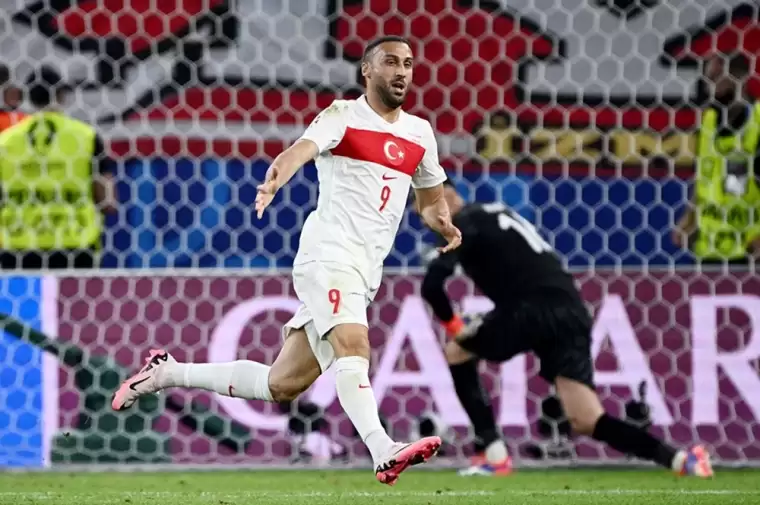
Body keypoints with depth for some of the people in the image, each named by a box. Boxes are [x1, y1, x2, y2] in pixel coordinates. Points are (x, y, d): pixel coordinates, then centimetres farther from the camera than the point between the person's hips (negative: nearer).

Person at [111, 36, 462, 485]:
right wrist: (277, 178, -45)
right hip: (329, 256, -7)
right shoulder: (344, 116, -2)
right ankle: (383, 451, -47)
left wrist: (444, 223, 7)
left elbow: (431, 198, 30)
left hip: (366, 275, 7)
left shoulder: (420, 132, 16)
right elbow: (304, 148, -22)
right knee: (351, 344, -32)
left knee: (281, 386, 6)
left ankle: (167, 373, 21)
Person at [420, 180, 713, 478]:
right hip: (570, 314, 8)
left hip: (534, 310, -8)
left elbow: (431, 284, -10)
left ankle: (494, 456, 11)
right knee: (587, 422, 0)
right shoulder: (496, 214, 29)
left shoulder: (464, 223, 2)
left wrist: (453, 326, 6)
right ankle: (679, 459, -17)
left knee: (456, 351, 19)